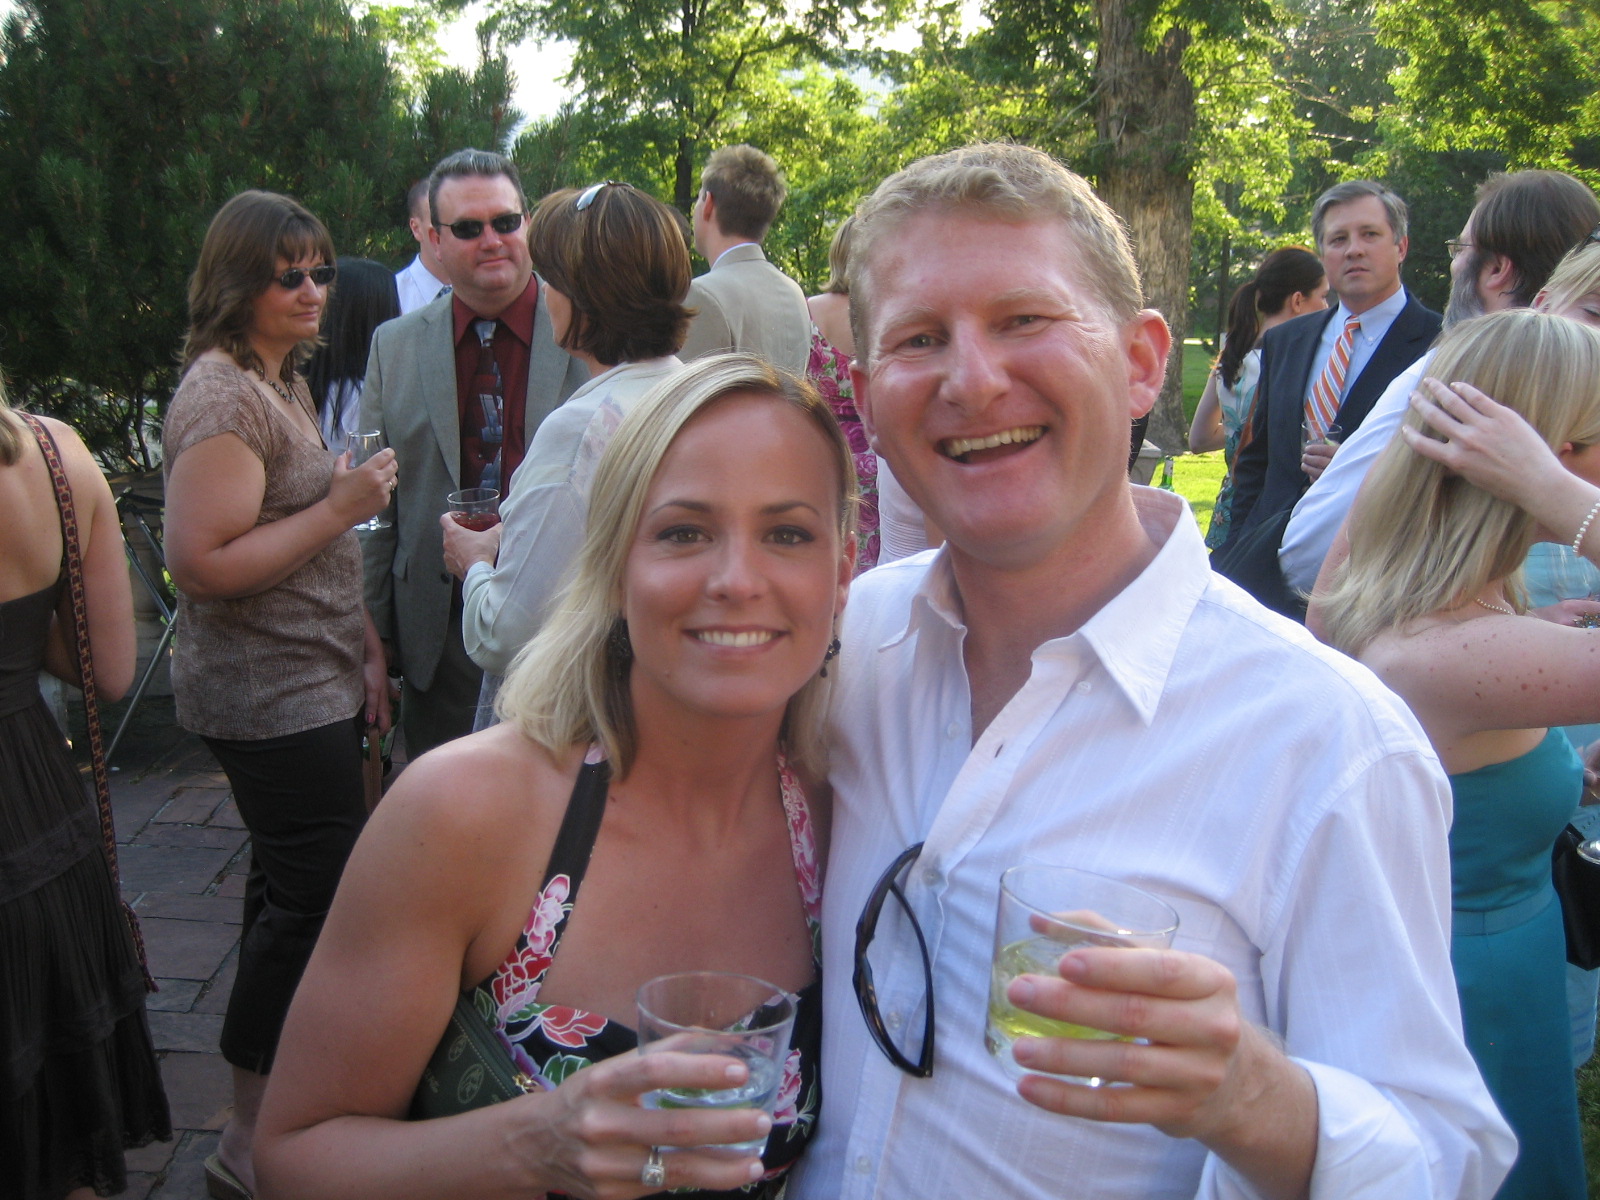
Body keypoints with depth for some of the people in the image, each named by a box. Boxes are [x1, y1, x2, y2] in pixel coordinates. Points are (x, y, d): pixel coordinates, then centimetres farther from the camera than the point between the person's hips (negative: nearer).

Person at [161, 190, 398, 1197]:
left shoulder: (286, 382, 15)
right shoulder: (222, 396, -17)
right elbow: (204, 563, -24)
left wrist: (366, 648, 15)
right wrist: (340, 508, -20)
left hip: (311, 689, 10)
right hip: (274, 700, -10)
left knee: (292, 889, 18)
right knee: (316, 895, -5)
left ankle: (274, 1109, 34)